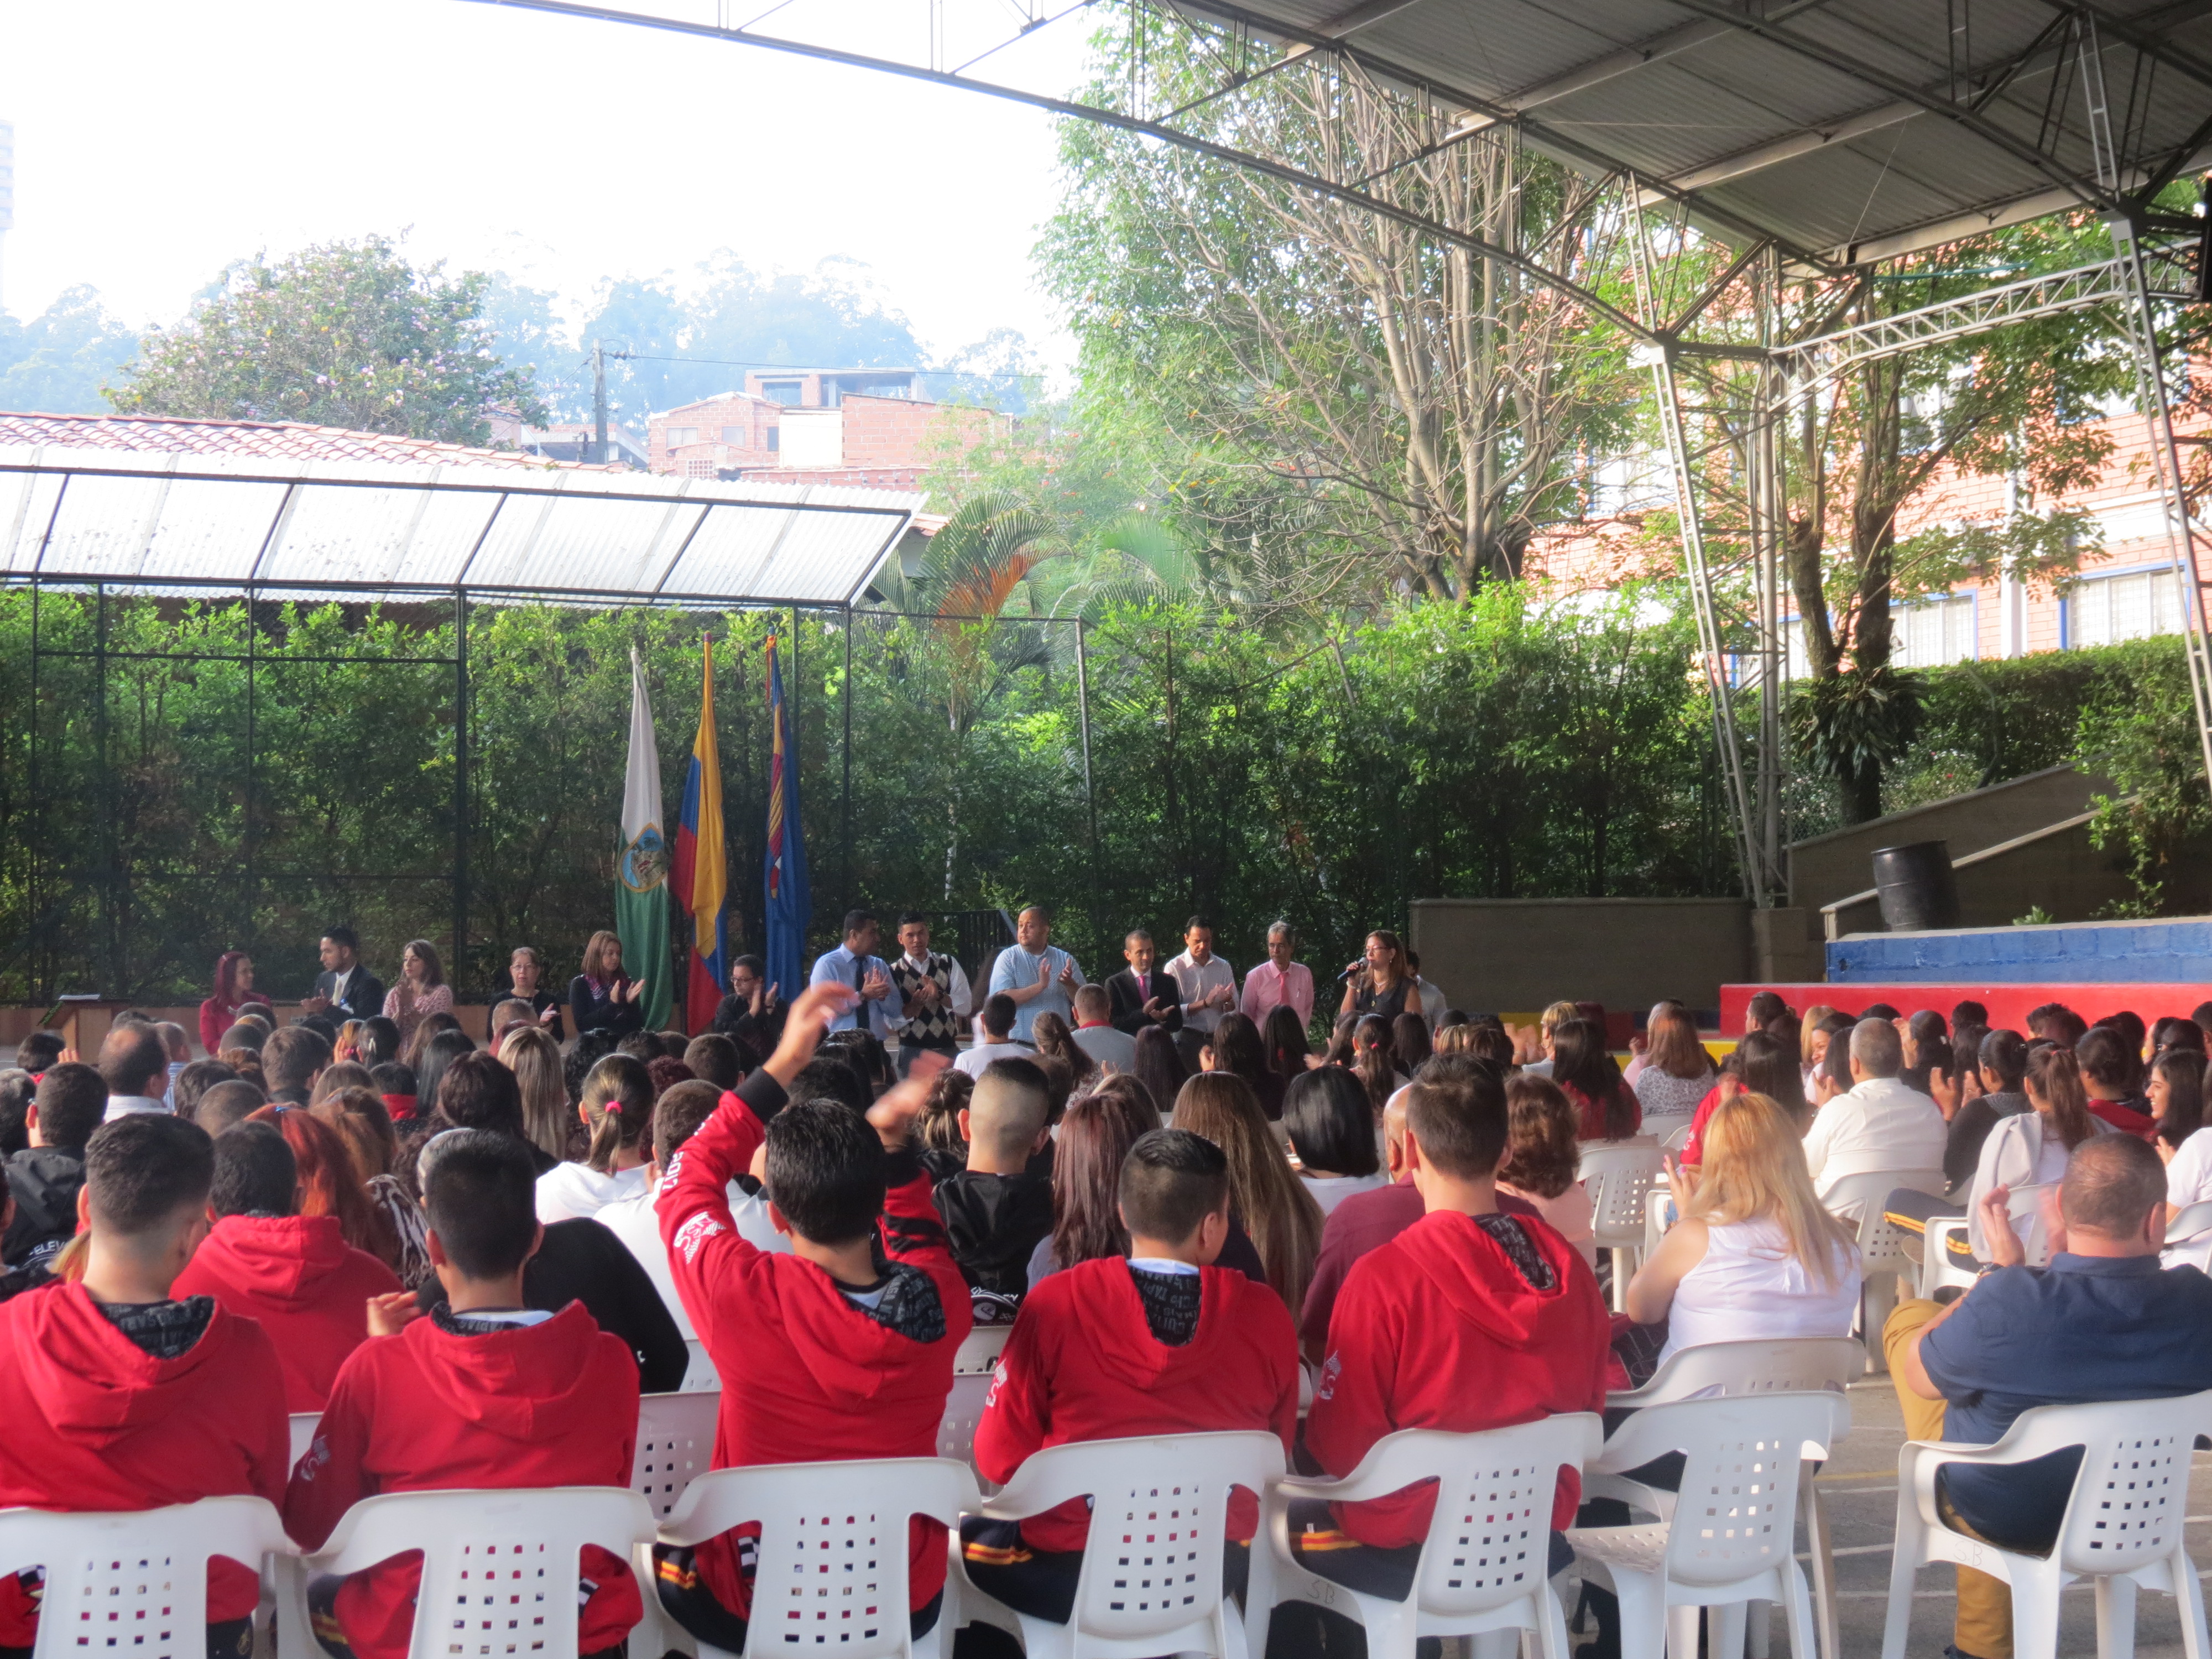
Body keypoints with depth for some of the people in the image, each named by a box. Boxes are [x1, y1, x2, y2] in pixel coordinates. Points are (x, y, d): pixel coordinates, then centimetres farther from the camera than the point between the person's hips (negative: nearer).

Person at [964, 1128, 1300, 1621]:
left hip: (1070, 1570, -2)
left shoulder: (1055, 1302, -13)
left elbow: (999, 1458, -5)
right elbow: (1277, 1456, 6)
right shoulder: (1264, 1316, -8)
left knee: (968, 1537, 26)